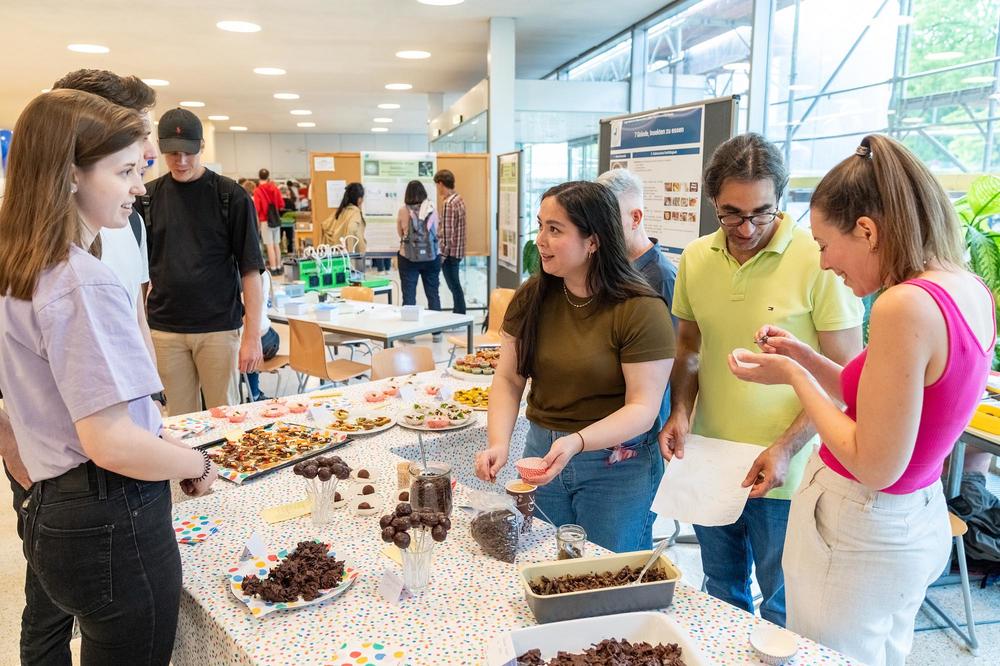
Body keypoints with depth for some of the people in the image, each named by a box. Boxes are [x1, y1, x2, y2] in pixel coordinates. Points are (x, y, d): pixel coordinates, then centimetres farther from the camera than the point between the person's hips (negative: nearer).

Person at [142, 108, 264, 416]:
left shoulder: (231, 196, -4)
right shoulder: (148, 196, 6)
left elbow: (250, 270, -6)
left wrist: (252, 335, -11)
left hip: (219, 328, -2)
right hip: (164, 330, 3)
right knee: (181, 422, 10)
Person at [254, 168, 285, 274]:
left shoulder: (257, 191, -9)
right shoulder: (275, 188, 2)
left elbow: (257, 209, -13)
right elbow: (282, 204, 4)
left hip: (265, 221, -4)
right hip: (276, 220, 4)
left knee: (270, 246, -2)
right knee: (277, 245, 11)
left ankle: (273, 268, 0)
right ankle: (278, 267, 15)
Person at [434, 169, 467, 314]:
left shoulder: (448, 204, -18)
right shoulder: (459, 199, 9)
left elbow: (447, 233, -21)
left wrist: (442, 255, -16)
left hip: (450, 252, -9)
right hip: (458, 251, 9)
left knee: (455, 287, 0)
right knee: (455, 286, 18)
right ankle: (459, 315, 28)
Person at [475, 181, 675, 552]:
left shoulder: (641, 311, -17)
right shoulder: (531, 298, -2)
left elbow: (643, 408, -17)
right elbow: (508, 379, 0)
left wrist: (576, 442, -31)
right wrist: (498, 444, -15)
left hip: (617, 465, -4)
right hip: (542, 452, 4)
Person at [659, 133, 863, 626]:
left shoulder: (819, 262, -14)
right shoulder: (696, 259, 0)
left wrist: (786, 448, -19)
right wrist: (679, 411, -4)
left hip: (784, 474, -4)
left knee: (781, 606, 14)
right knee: (721, 589, 24)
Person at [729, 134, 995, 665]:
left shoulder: (905, 306, -27)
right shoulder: (969, 291, 1)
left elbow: (875, 466, -24)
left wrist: (793, 377, -15)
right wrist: (805, 358, 3)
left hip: (858, 540, -9)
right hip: (920, 524, 9)